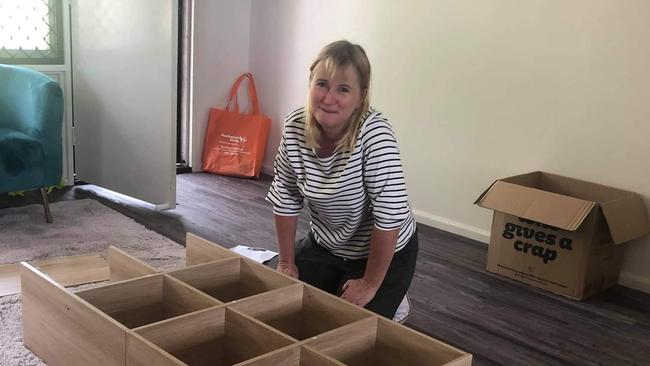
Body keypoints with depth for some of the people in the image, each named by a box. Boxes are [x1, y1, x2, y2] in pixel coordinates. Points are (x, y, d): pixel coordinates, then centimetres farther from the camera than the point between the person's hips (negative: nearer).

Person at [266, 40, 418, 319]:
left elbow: (390, 216, -29)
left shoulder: (374, 133, -31)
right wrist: (287, 262, 1)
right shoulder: (294, 127, -15)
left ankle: (387, 306, 24)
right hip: (324, 245, 5)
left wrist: (369, 286, -21)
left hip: (382, 252, -5)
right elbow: (285, 198, -3)